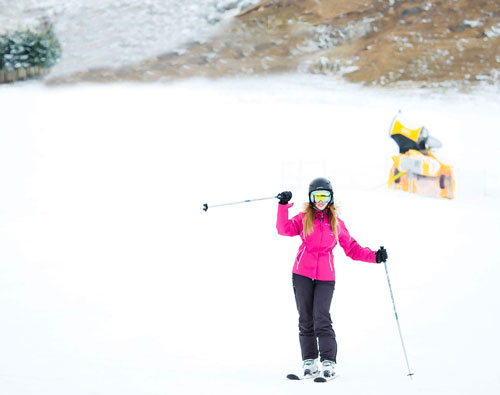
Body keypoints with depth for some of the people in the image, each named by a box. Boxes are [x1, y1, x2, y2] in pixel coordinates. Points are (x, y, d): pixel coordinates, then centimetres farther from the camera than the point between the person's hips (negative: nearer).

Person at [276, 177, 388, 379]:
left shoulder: (337, 224, 12)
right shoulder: (304, 218, 9)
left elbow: (352, 248, 14)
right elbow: (285, 229, -7)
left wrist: (374, 256, 2)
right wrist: (284, 205, -17)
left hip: (325, 276, -1)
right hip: (302, 273, 1)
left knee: (321, 317, -13)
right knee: (306, 318, 2)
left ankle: (328, 362, -12)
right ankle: (309, 361, 10)